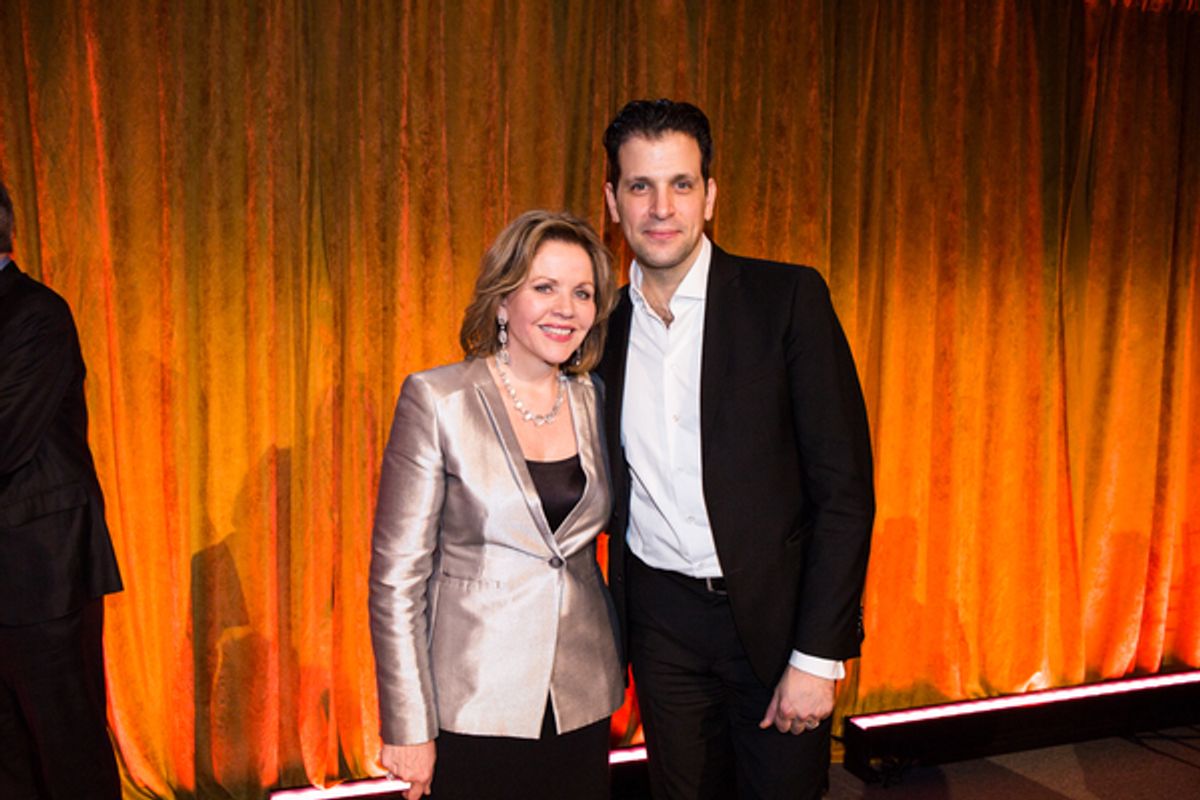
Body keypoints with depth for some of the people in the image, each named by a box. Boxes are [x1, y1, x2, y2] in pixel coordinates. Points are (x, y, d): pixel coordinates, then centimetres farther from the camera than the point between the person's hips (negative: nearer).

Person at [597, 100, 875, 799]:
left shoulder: (788, 298, -9)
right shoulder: (603, 324, 3)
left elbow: (845, 486, -11)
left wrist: (818, 655, -14)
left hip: (774, 613, -3)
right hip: (660, 617, 3)